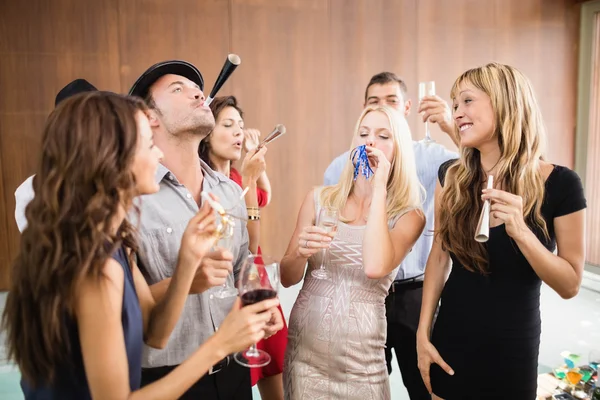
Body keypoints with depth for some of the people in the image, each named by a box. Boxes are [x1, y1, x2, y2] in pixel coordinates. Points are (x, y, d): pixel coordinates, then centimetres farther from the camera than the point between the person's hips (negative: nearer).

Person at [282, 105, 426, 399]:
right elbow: (287, 278, 3)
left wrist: (379, 187, -19)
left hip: (359, 358, -2)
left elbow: (375, 267, -26)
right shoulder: (319, 199, 0)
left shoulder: (408, 215, -6)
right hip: (303, 348, 2)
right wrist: (300, 253, -19)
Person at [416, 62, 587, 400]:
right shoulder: (451, 176, -7)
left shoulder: (560, 184, -14)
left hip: (513, 347, -2)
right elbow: (440, 255, 1)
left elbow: (570, 286, -10)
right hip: (450, 339, 2)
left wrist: (520, 231, -26)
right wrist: (423, 331, -1)